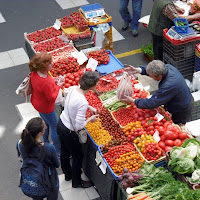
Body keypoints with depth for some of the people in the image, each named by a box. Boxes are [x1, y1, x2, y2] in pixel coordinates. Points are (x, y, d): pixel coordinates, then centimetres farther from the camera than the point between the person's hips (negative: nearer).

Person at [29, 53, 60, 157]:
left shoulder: (35, 73, -14)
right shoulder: (46, 82, -41)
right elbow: (52, 98, -28)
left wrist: (53, 81, -6)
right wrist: (58, 86, -18)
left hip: (37, 101, 9)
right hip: (45, 107, -9)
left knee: (46, 123, 31)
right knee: (55, 127, 11)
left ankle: (46, 143, 52)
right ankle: (57, 151, 28)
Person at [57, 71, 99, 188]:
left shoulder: (73, 88, -11)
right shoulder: (83, 103, -35)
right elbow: (79, 126, -30)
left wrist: (89, 107, 5)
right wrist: (90, 119, -13)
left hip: (61, 124, 8)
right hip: (68, 132, -8)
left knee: (65, 152, 29)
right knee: (78, 156, 16)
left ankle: (68, 174, 53)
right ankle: (77, 182, 37)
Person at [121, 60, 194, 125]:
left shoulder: (168, 86, -44)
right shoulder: (168, 67, -20)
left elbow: (152, 103, -36)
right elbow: (151, 70, 1)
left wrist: (133, 101, -27)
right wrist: (137, 70, -14)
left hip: (182, 111, -8)